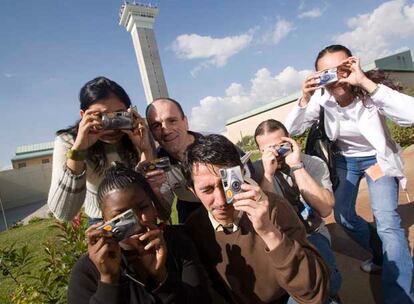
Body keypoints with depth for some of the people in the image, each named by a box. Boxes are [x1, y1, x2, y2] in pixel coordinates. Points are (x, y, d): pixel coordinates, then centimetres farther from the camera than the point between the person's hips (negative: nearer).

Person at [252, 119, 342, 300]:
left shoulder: (314, 163, -8)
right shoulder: (255, 171, -8)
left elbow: (325, 209, -22)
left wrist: (296, 166, -26)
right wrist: (268, 174, -26)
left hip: (312, 235, 0)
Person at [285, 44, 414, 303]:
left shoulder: (370, 92, -27)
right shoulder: (321, 96, -18)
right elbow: (292, 130, -19)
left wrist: (365, 82, -44)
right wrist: (304, 99, -35)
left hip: (377, 158, -3)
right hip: (345, 159, 4)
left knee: (387, 222, -16)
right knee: (343, 215, 9)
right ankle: (382, 255, 37)